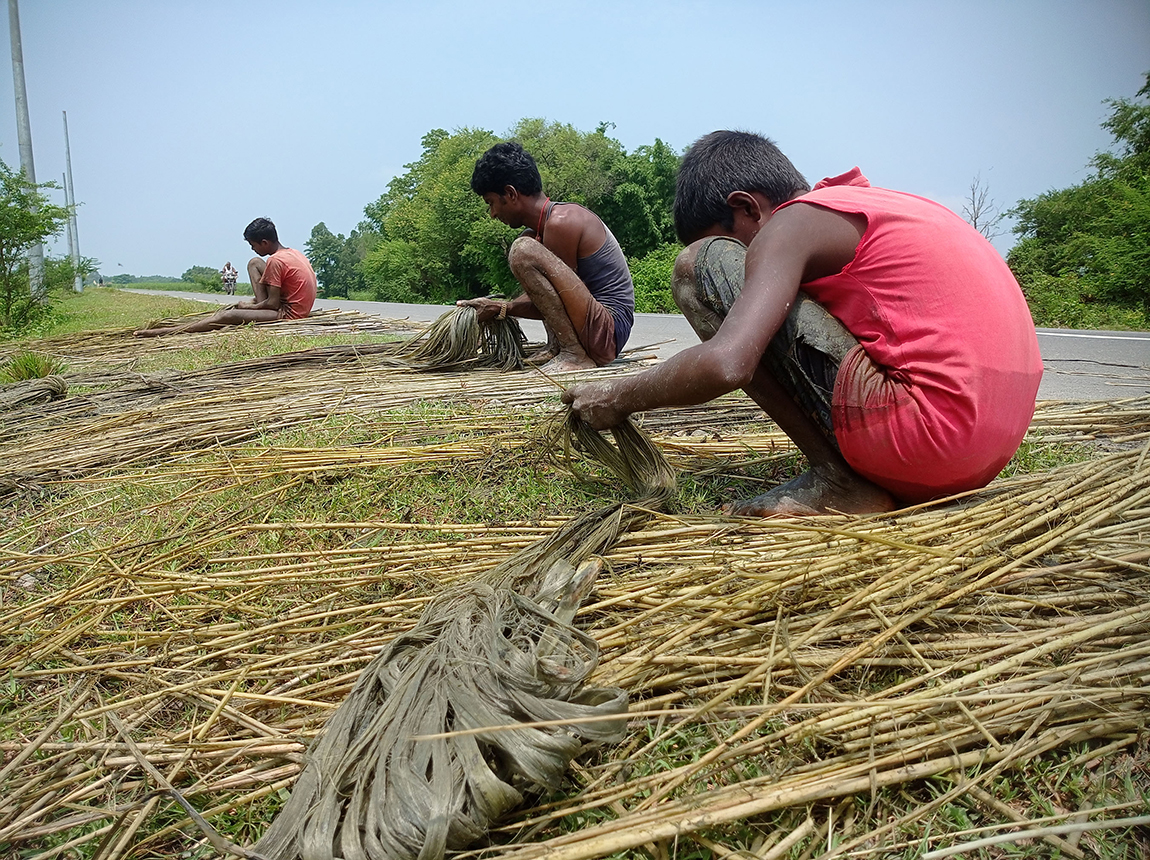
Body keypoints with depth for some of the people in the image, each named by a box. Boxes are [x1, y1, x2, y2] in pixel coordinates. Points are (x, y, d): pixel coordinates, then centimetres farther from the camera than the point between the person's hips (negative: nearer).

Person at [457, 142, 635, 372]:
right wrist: (500, 307, 5)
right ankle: (556, 347, 7)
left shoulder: (560, 222, -16)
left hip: (607, 333, -10)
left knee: (523, 250, -23)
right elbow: (547, 295, 15)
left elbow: (554, 302, -15)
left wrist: (501, 309, -6)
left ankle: (575, 353, -18)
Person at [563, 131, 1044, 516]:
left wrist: (617, 399, -5)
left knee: (701, 265, -6)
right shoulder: (883, 203, 22)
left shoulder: (794, 221, -6)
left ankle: (837, 478, -5)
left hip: (925, 437, -9)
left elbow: (725, 365, -21)